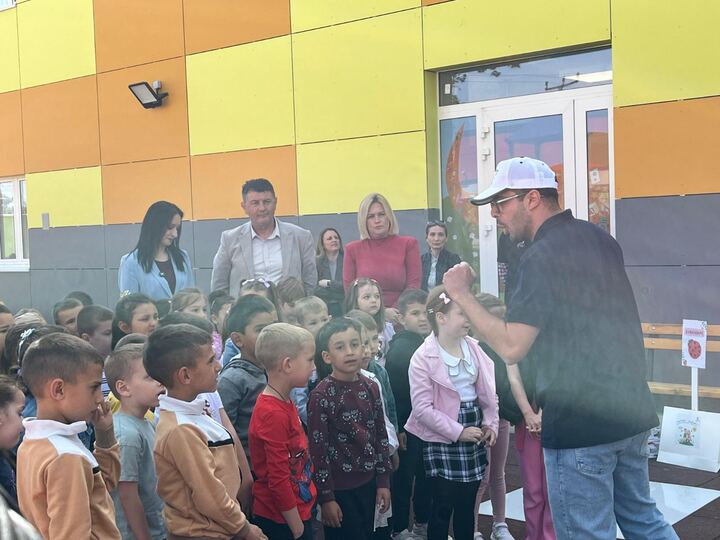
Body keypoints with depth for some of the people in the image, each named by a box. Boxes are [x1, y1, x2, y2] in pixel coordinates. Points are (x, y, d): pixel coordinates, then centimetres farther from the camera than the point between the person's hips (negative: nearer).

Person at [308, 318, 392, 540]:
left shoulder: (371, 388, 2)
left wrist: (383, 481, 8)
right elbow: (317, 449, -15)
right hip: (339, 488, -5)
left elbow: (380, 435, 8)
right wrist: (326, 497, -14)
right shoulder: (321, 395, -15)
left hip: (367, 483, 6)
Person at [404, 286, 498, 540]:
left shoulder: (472, 348, 2)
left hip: (474, 427, 5)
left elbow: (487, 390, 11)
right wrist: (457, 431, -16)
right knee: (443, 505, 1)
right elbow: (422, 408, -17)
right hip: (442, 438, -5)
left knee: (467, 504, 12)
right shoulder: (423, 358, -14)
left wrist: (490, 423, 0)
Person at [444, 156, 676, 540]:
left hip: (580, 424, -9)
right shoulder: (599, 238, 10)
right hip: (630, 411, 9)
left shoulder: (541, 257, -17)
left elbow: (511, 348, -23)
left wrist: (461, 294, -15)